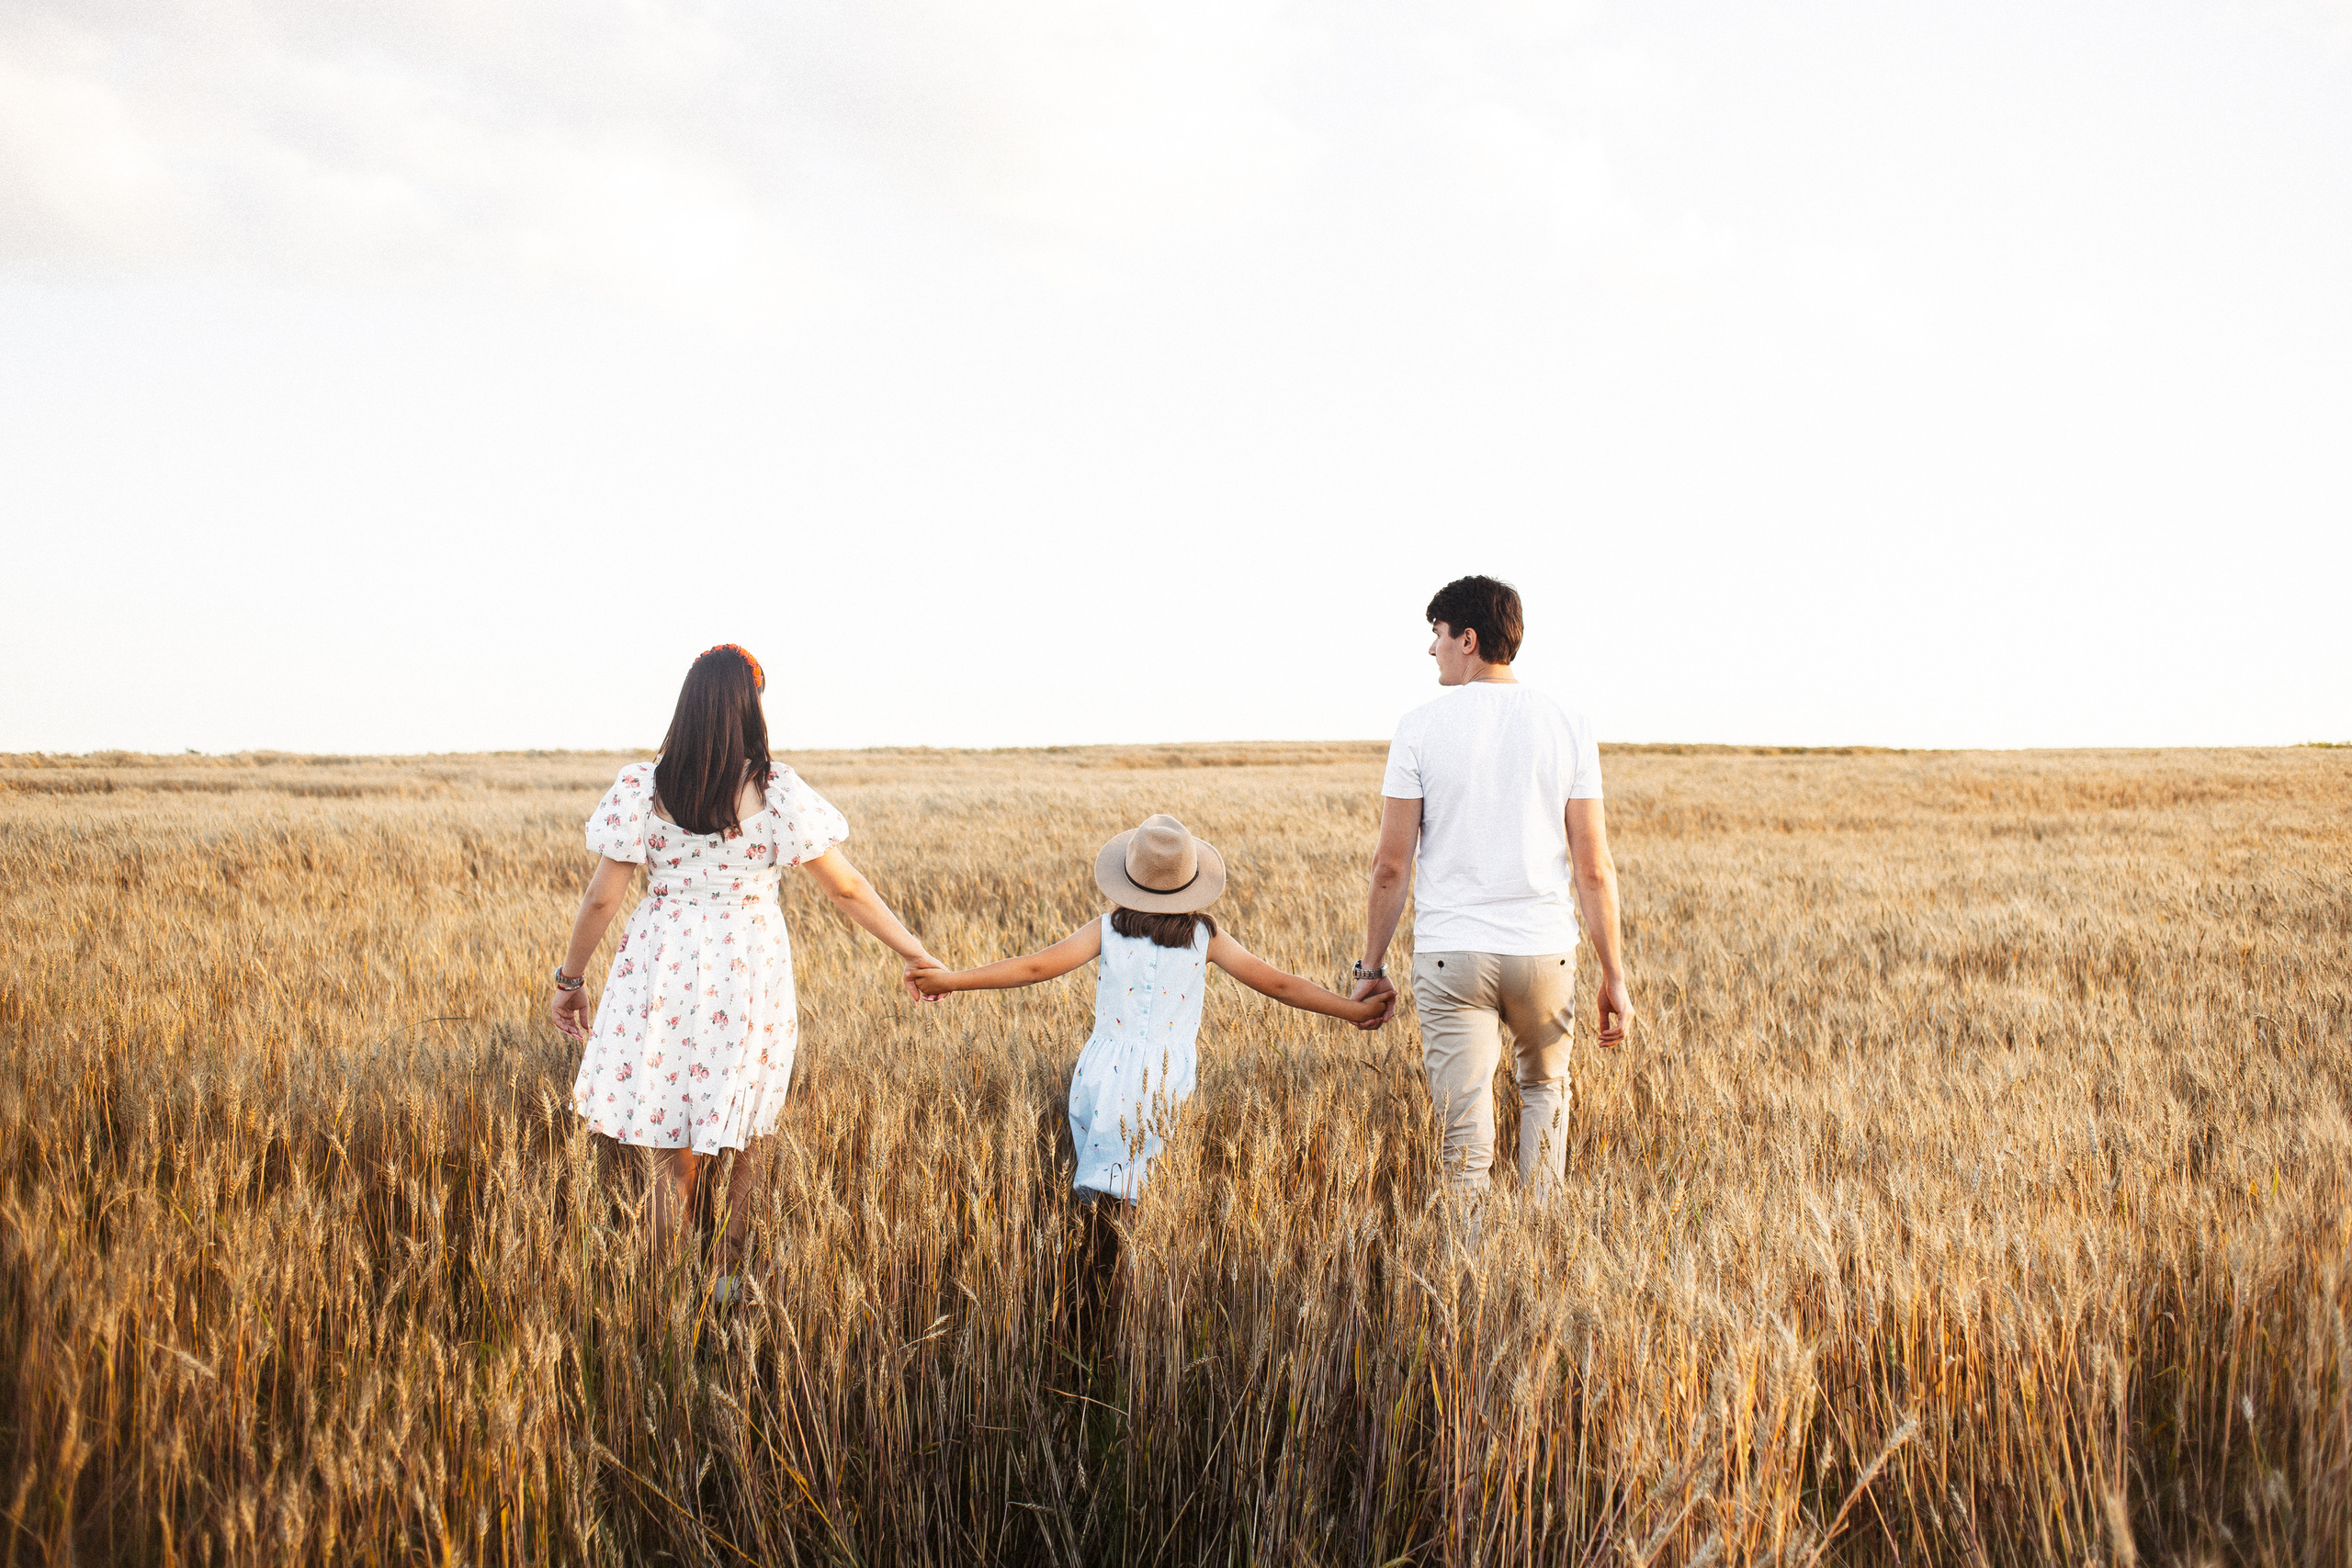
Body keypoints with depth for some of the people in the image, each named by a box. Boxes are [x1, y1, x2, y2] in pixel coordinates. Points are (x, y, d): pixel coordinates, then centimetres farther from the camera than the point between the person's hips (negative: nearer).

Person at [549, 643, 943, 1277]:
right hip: (750, 973, -1)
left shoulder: (641, 788, -7)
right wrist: (914, 953, 3)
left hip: (661, 974, 1)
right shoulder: (776, 791, -10)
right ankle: (729, 1275, 24)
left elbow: (601, 898, -4)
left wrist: (570, 977, 10)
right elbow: (846, 887, -7)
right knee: (744, 1141, 17)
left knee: (673, 1140, 14)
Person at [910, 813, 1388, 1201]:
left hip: (1099, 1078, 1)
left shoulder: (1107, 931, 4)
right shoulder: (1205, 937, 3)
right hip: (1164, 1087, -1)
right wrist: (1354, 1010, 9)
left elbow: (1036, 966, -2)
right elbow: (1277, 983, 2)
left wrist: (953, 980, 4)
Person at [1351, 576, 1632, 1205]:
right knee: (1544, 1085, 26)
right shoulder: (1567, 727, 0)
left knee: (1465, 1130, 2)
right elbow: (1594, 868, -3)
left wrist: (1372, 967, 6)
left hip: (1450, 954, -2)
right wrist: (1614, 976, 3)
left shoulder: (1420, 727, -4)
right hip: (1545, 951, 2)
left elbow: (1392, 865, -4)